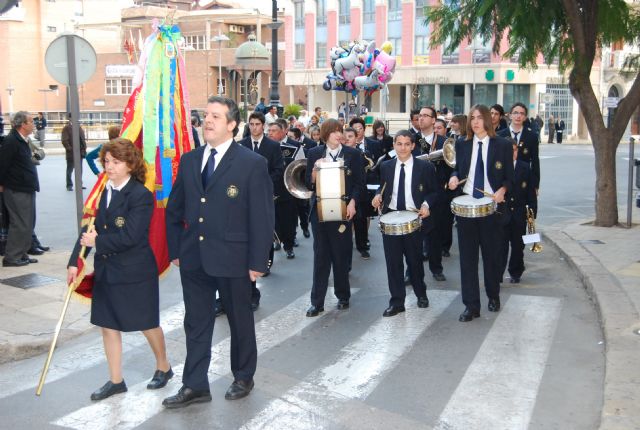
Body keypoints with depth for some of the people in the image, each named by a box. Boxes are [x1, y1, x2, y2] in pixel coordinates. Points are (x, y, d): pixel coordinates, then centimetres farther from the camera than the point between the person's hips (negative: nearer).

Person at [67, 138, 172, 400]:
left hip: (135, 272, -7)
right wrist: (74, 261, -3)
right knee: (108, 325, 11)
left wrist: (97, 242, -14)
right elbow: (93, 229, 5)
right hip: (106, 270, 7)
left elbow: (130, 236, -22)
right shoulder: (106, 192, 6)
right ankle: (115, 381, 24)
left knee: (147, 324, 9)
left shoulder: (141, 196, -16)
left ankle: (163, 367, 33)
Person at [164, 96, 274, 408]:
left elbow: (262, 217, -10)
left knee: (240, 321, 13)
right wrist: (175, 250, 7)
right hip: (193, 259, 4)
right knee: (196, 323, 11)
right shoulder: (189, 160, 7)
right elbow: (174, 209, 12)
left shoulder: (253, 164, -9)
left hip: (232, 259, -4)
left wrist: (257, 262, -12)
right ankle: (195, 386, 23)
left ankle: (243, 378, 32)